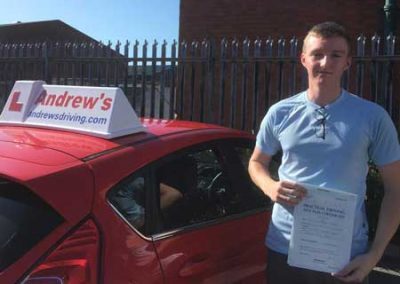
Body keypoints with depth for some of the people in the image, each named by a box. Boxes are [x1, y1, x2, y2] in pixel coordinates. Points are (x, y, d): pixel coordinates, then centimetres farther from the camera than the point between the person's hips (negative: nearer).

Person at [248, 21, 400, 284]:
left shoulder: (373, 117, -5)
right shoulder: (280, 113, -1)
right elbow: (257, 163, 13)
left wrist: (375, 253, -8)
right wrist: (270, 187, -10)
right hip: (283, 249, 2)